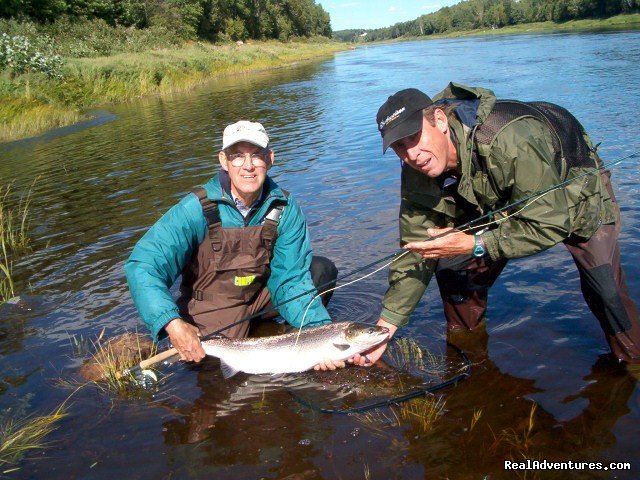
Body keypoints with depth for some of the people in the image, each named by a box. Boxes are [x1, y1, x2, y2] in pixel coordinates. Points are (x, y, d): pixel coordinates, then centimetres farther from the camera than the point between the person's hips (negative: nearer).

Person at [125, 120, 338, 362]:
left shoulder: (284, 208, -15)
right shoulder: (198, 208, -25)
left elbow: (291, 280, -16)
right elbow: (142, 266, -30)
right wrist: (172, 323, -45)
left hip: (261, 294, 3)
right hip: (210, 312, -2)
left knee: (321, 269, -13)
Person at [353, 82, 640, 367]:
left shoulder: (511, 140, -43)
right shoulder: (417, 175, -22)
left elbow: (550, 224, -36)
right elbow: (417, 251, -17)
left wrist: (475, 245, -44)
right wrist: (387, 324, -22)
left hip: (577, 192, -4)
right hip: (496, 204, 5)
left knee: (604, 291, -14)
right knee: (451, 268, -8)